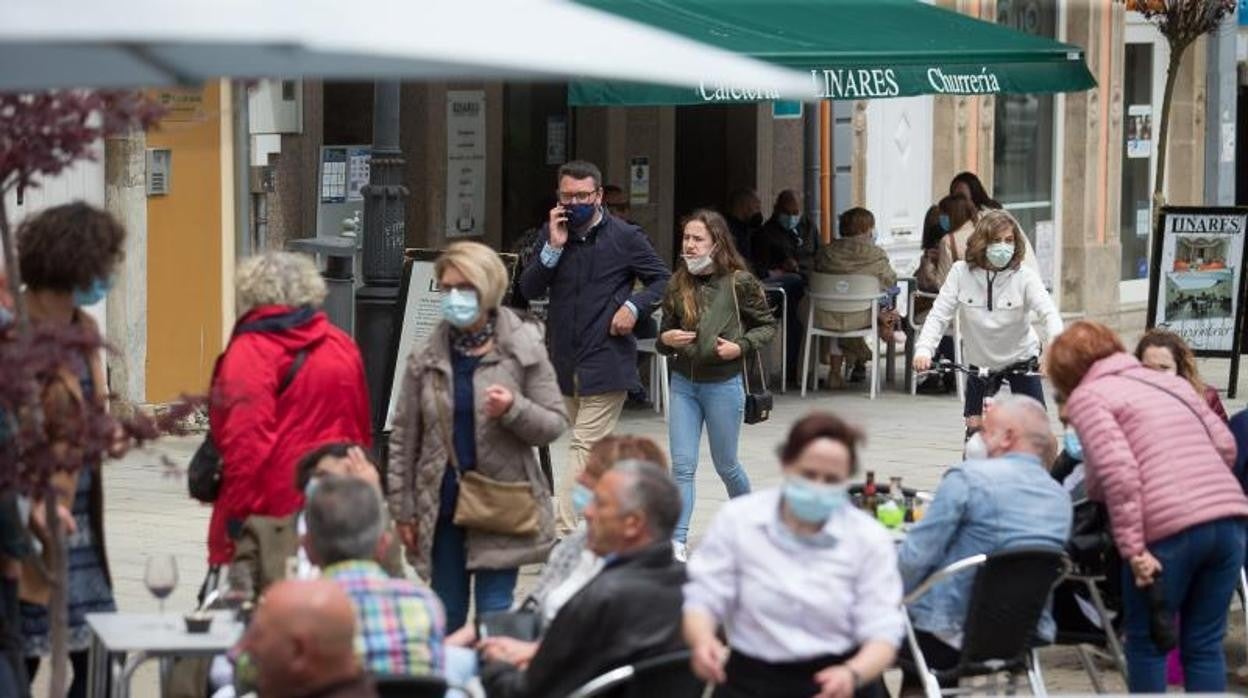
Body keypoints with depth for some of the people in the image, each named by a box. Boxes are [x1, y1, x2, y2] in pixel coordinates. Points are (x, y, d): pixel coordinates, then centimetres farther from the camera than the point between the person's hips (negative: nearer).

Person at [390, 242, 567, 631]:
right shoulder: (426, 358, 5)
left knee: (495, 614, -3)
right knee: (447, 616, 9)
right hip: (442, 507, 3)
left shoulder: (523, 350, -1)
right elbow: (404, 438, 7)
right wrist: (402, 509, 4)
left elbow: (555, 424, 0)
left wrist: (514, 409, -20)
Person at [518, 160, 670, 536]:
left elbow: (662, 280, 3)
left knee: (585, 446, -13)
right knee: (596, 449, 16)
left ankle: (563, 532, -17)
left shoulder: (625, 237, -4)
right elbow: (529, 290, 3)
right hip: (565, 360, 6)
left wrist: (634, 307, -14)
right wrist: (553, 248, -10)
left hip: (607, 360, -6)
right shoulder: (551, 234, 8)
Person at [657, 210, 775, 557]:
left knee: (725, 464, 11)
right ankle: (677, 542, -6)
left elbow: (767, 325, 2)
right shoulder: (678, 284, 3)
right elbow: (665, 331, 14)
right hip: (684, 383, 3)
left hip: (724, 384, -3)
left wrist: (740, 347, -14)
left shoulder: (739, 282, -8)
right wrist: (665, 339, -9)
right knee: (682, 466, -3)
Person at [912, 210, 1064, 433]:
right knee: (974, 426, -1)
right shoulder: (961, 272, -15)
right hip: (979, 361, 1)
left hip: (1020, 359, -1)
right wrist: (923, 350, -33)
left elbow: (1049, 313, -30)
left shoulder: (1024, 277, -19)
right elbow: (939, 315, -16)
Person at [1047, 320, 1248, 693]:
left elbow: (1118, 472, -9)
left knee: (1146, 642, 13)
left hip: (1170, 530, -6)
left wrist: (1133, 549, -11)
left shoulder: (1087, 396, 5)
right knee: (1204, 645, 13)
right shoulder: (1170, 382, 25)